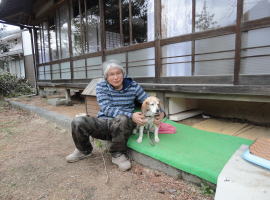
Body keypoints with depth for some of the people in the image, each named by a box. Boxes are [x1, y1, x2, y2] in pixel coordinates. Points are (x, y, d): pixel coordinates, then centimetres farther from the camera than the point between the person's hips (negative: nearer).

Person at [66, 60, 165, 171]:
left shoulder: (133, 86, 0)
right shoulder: (101, 87, -2)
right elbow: (107, 109, -15)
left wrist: (161, 113, -18)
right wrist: (131, 115, -28)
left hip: (124, 124, -1)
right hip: (103, 121, 2)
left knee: (121, 119, -38)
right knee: (78, 122, -24)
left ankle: (118, 154, -11)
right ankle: (84, 150, 9)